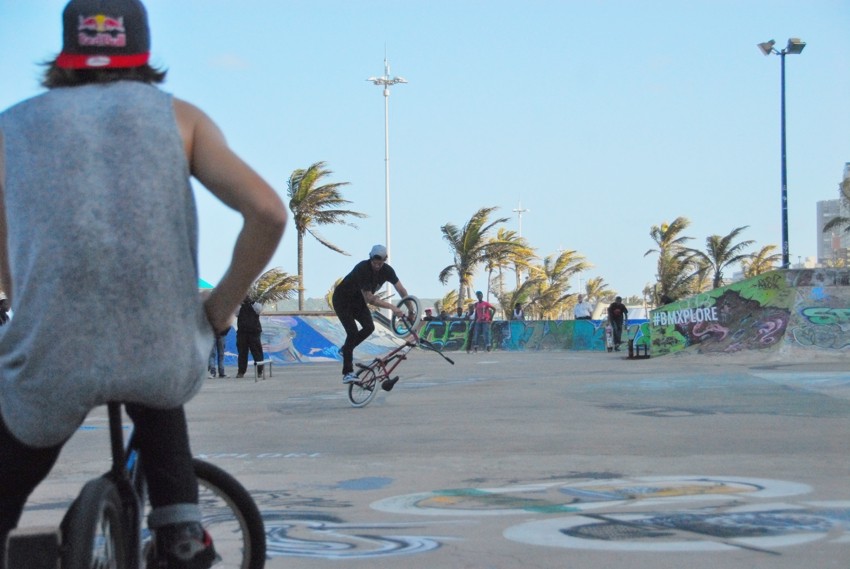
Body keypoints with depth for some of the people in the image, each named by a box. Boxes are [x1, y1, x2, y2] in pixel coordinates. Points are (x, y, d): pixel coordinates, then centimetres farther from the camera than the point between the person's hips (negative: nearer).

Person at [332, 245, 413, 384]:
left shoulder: (387, 270, -14)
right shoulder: (362, 269, -34)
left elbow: (402, 291, -6)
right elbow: (369, 299, -35)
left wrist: (411, 310, -10)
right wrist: (392, 307, -37)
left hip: (357, 300, 7)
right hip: (342, 300, -7)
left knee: (369, 327, -12)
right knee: (353, 332, -19)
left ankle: (346, 349, 15)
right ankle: (347, 373, -19)